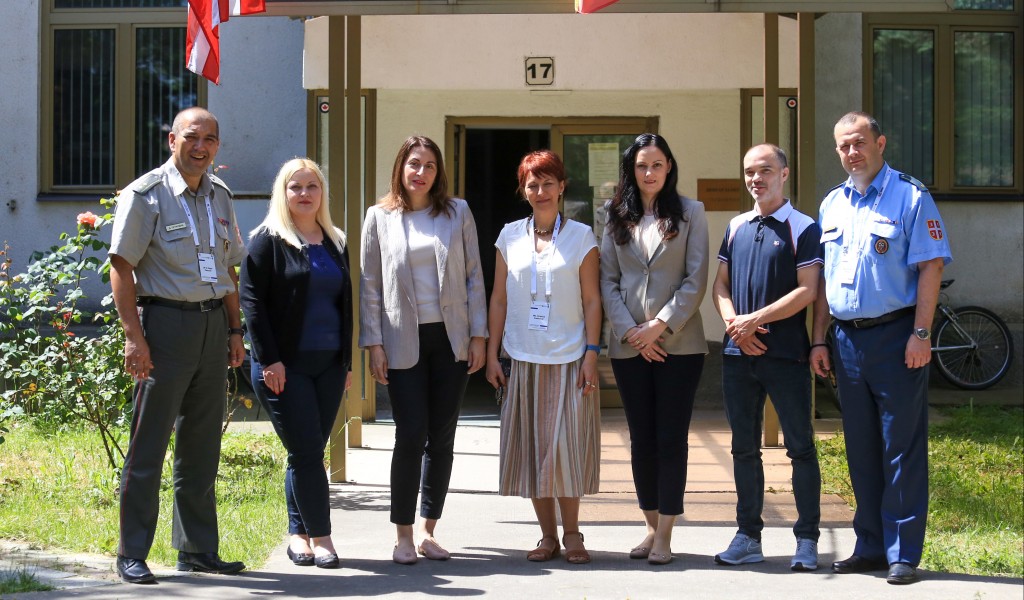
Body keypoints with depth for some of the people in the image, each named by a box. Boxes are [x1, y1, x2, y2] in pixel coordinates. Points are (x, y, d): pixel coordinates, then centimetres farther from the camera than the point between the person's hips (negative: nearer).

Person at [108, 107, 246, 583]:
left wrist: (234, 330, 13)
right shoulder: (145, 195, -6)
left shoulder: (219, 196, 14)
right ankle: (132, 554, 4)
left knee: (202, 445, 11)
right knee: (148, 445, -3)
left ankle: (197, 549, 19)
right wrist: (133, 336, -16)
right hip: (165, 321, -6)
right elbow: (121, 266, -10)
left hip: (212, 324, 6)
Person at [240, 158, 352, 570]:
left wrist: (347, 360, 13)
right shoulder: (268, 241, -3)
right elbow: (252, 300, -8)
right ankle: (320, 537, 0)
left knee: (309, 452, 7)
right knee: (306, 451, -7)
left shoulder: (335, 244, 15)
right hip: (285, 366, -5)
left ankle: (298, 535, 14)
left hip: (328, 365, 5)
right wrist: (269, 360, -14)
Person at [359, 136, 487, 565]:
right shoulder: (380, 217, 3)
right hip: (404, 343, -2)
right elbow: (370, 285, 4)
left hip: (450, 339, 2)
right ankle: (403, 535, 4)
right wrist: (373, 343, -2)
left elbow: (473, 276, 7)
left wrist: (478, 335, 1)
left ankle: (428, 530, 15)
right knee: (411, 436, -6)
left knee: (442, 437, 5)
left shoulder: (457, 212, 6)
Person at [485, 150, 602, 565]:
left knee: (566, 448, -4)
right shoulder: (510, 236, 8)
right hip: (524, 360, 2)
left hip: (569, 359, -2)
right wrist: (492, 353, 5)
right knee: (531, 448, 4)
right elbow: (499, 299, 9)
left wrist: (592, 352, -7)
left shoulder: (580, 236, 2)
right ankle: (548, 535, 13)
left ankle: (571, 535, 8)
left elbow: (592, 300, 1)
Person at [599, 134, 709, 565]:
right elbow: (608, 280, 5)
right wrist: (629, 330, -7)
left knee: (671, 439, -3)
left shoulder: (690, 213, 3)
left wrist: (661, 325, -11)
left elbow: (696, 280, -3)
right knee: (641, 439, 7)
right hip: (630, 346, 3)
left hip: (679, 343, -3)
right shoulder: (617, 218, 10)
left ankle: (664, 537, 2)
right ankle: (652, 527, 18)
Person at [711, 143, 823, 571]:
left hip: (785, 355, -5)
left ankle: (807, 540, 6)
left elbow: (806, 291, -11)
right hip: (738, 354, 5)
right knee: (744, 448, 10)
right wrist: (733, 323, -5)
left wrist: (755, 319, -16)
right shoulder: (736, 227, 14)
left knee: (800, 447, 0)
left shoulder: (802, 228, -3)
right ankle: (748, 536, 18)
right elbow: (720, 285, 14)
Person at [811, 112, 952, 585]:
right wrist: (819, 340, 10)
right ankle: (870, 546, 20)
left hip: (895, 336, -6)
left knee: (902, 448, -2)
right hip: (848, 338, 6)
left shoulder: (910, 197, -4)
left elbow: (931, 266, -10)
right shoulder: (832, 204, 13)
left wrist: (921, 334, -17)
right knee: (861, 448, 11)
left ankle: (903, 553, 3)